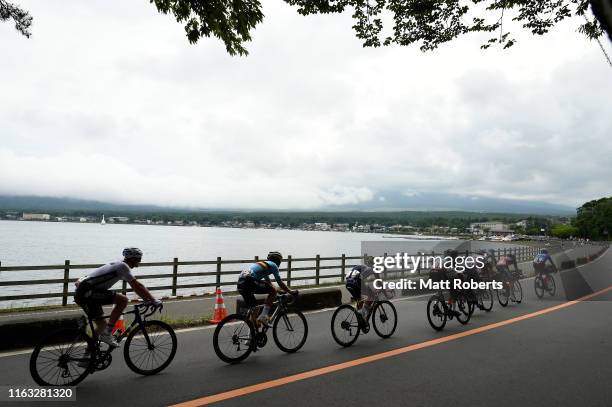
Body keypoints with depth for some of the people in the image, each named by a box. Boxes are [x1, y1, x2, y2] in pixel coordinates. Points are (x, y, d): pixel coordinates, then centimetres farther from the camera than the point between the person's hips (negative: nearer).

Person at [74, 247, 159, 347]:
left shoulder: (118, 265, 18)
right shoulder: (123, 266, -11)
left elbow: (136, 286, 23)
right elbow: (136, 286, -16)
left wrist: (148, 299, 22)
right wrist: (153, 300, -11)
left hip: (81, 294, 10)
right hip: (88, 292, -10)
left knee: (102, 324, 17)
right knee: (123, 300, -18)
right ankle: (107, 333, -12)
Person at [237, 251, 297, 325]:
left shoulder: (263, 264, 34)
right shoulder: (273, 265, 11)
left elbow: (268, 282, 43)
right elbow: (279, 282, 9)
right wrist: (291, 291, 19)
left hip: (240, 283, 9)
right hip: (249, 281, -9)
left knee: (252, 307, 22)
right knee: (273, 291, 0)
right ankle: (263, 316, -4)